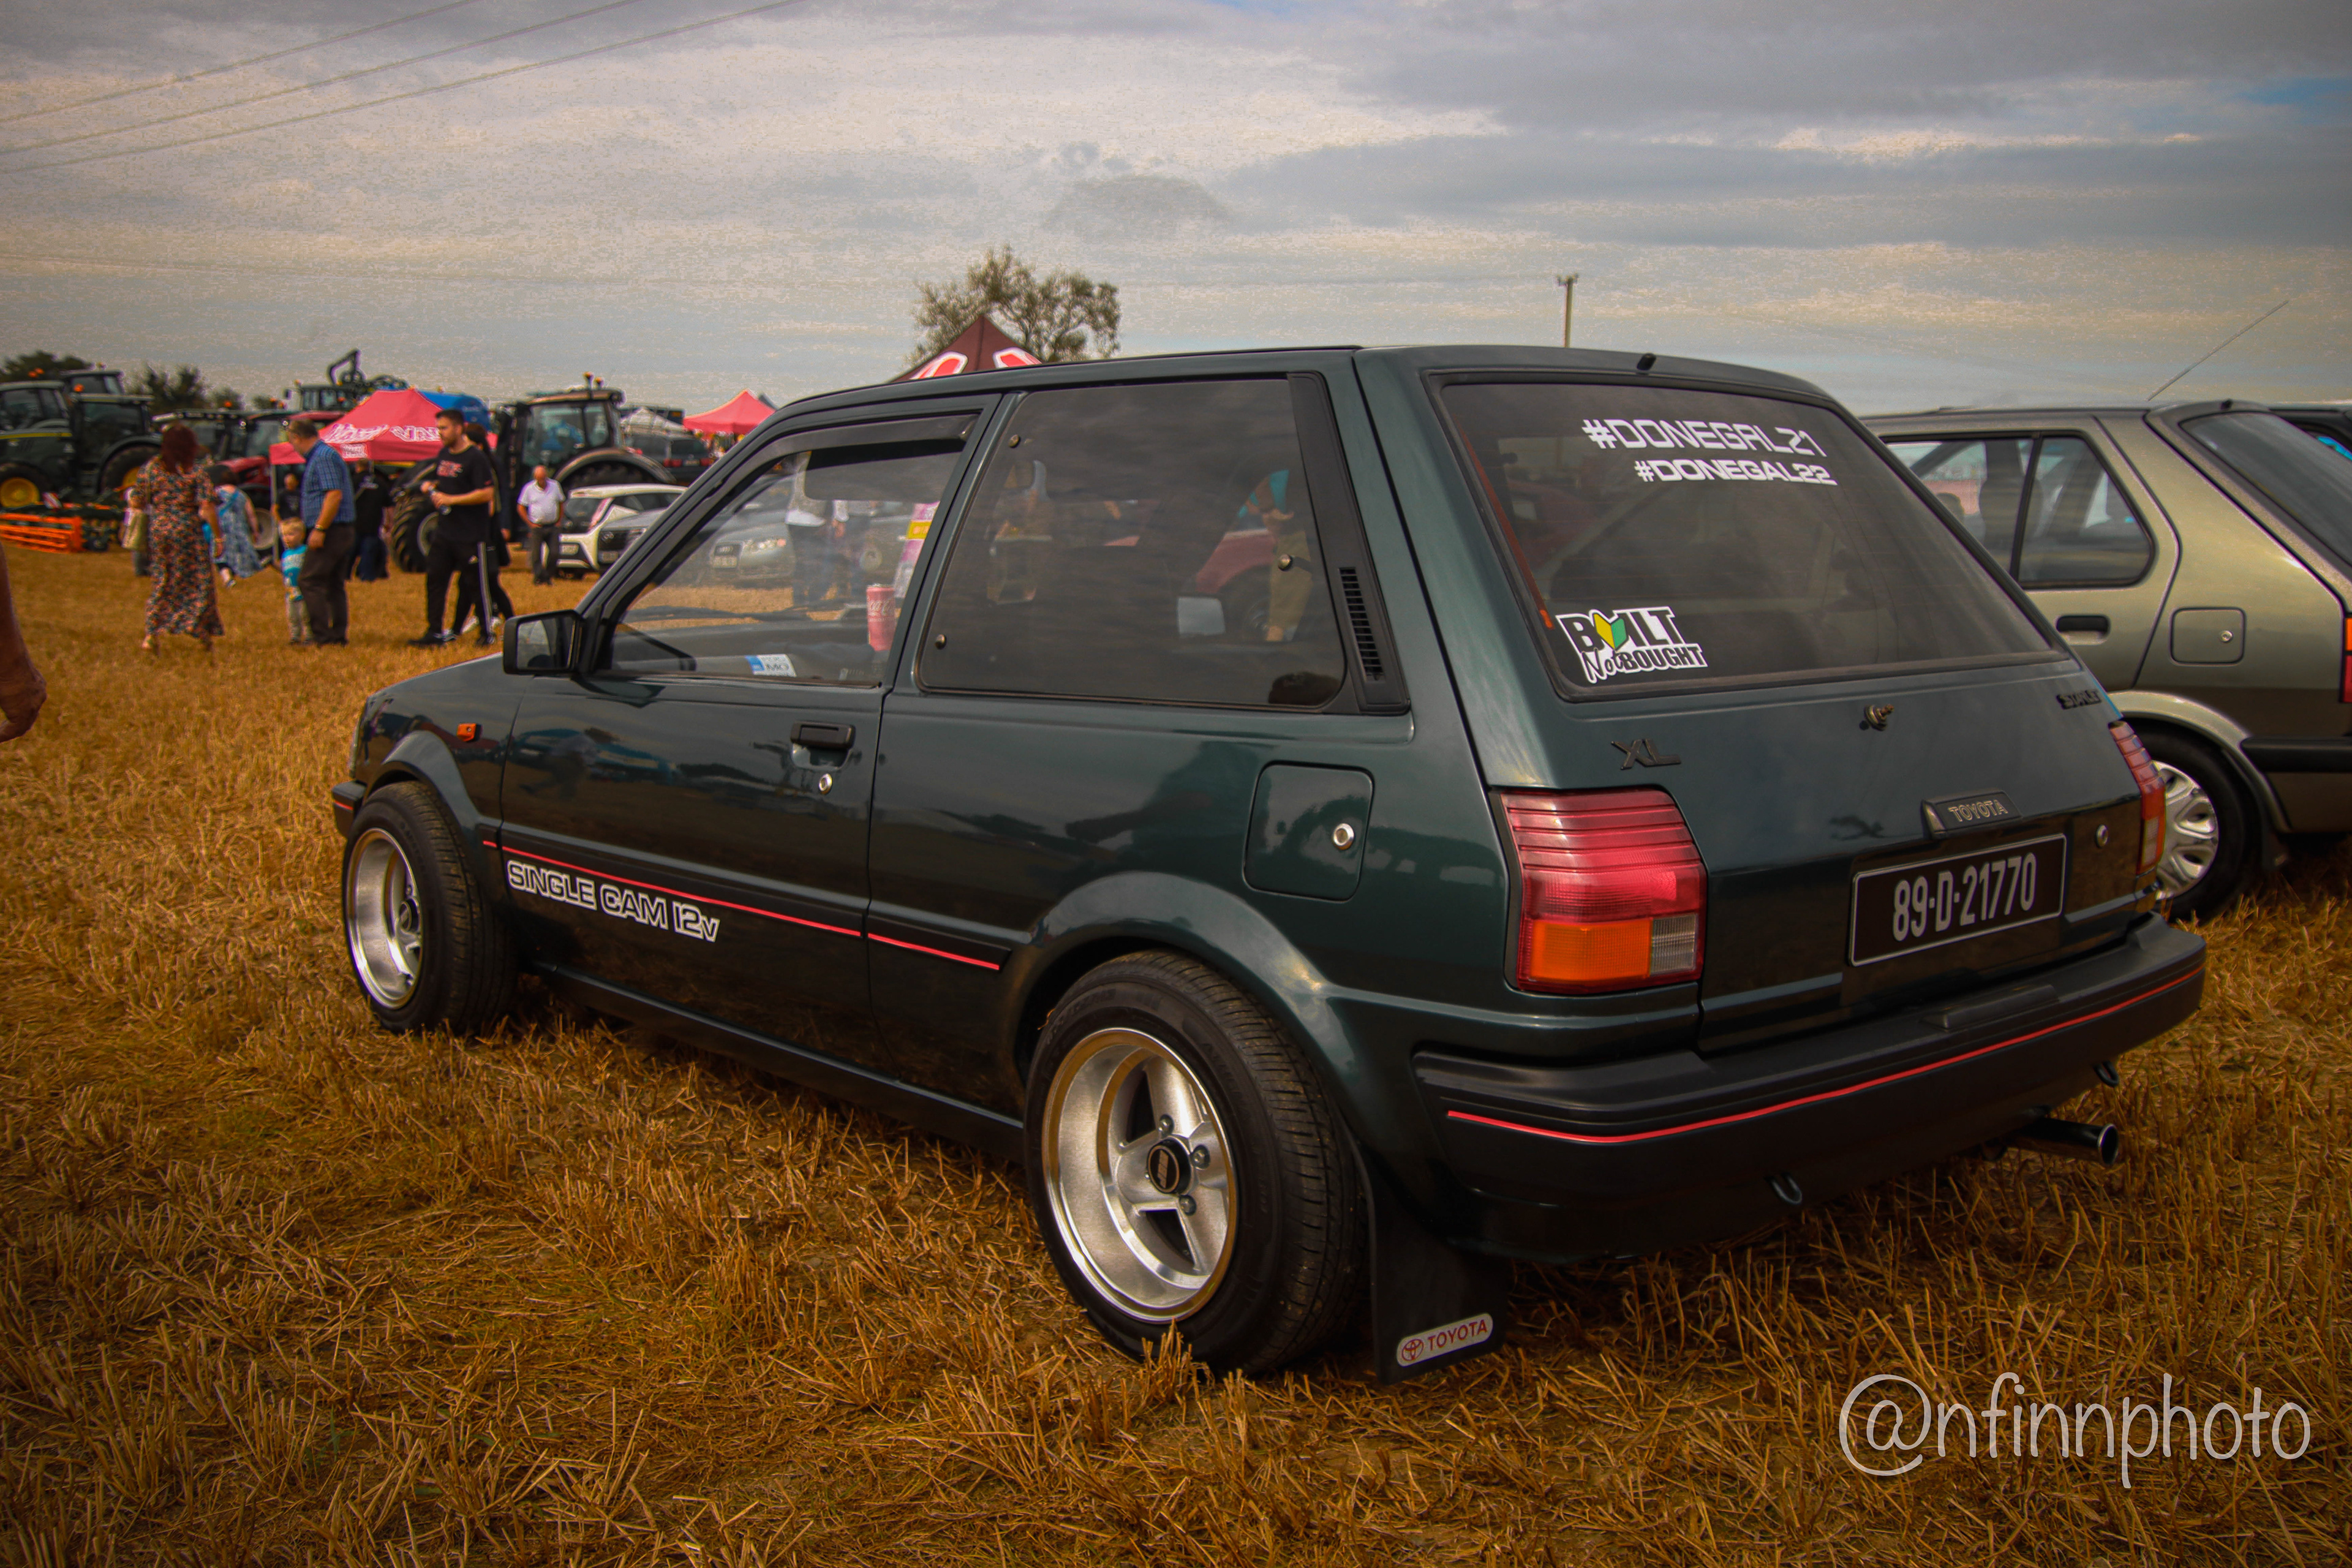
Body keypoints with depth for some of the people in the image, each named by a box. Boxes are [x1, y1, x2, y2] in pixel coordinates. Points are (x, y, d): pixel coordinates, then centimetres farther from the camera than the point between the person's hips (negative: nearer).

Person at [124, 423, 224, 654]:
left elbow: (136, 502, 2)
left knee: (161, 581, 13)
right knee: (199, 583, 6)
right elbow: (208, 508, -13)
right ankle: (203, 637, 9)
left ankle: (150, 635, 6)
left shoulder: (151, 468, 2)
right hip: (188, 531, -4)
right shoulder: (195, 471, -7)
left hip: (158, 530, 4)